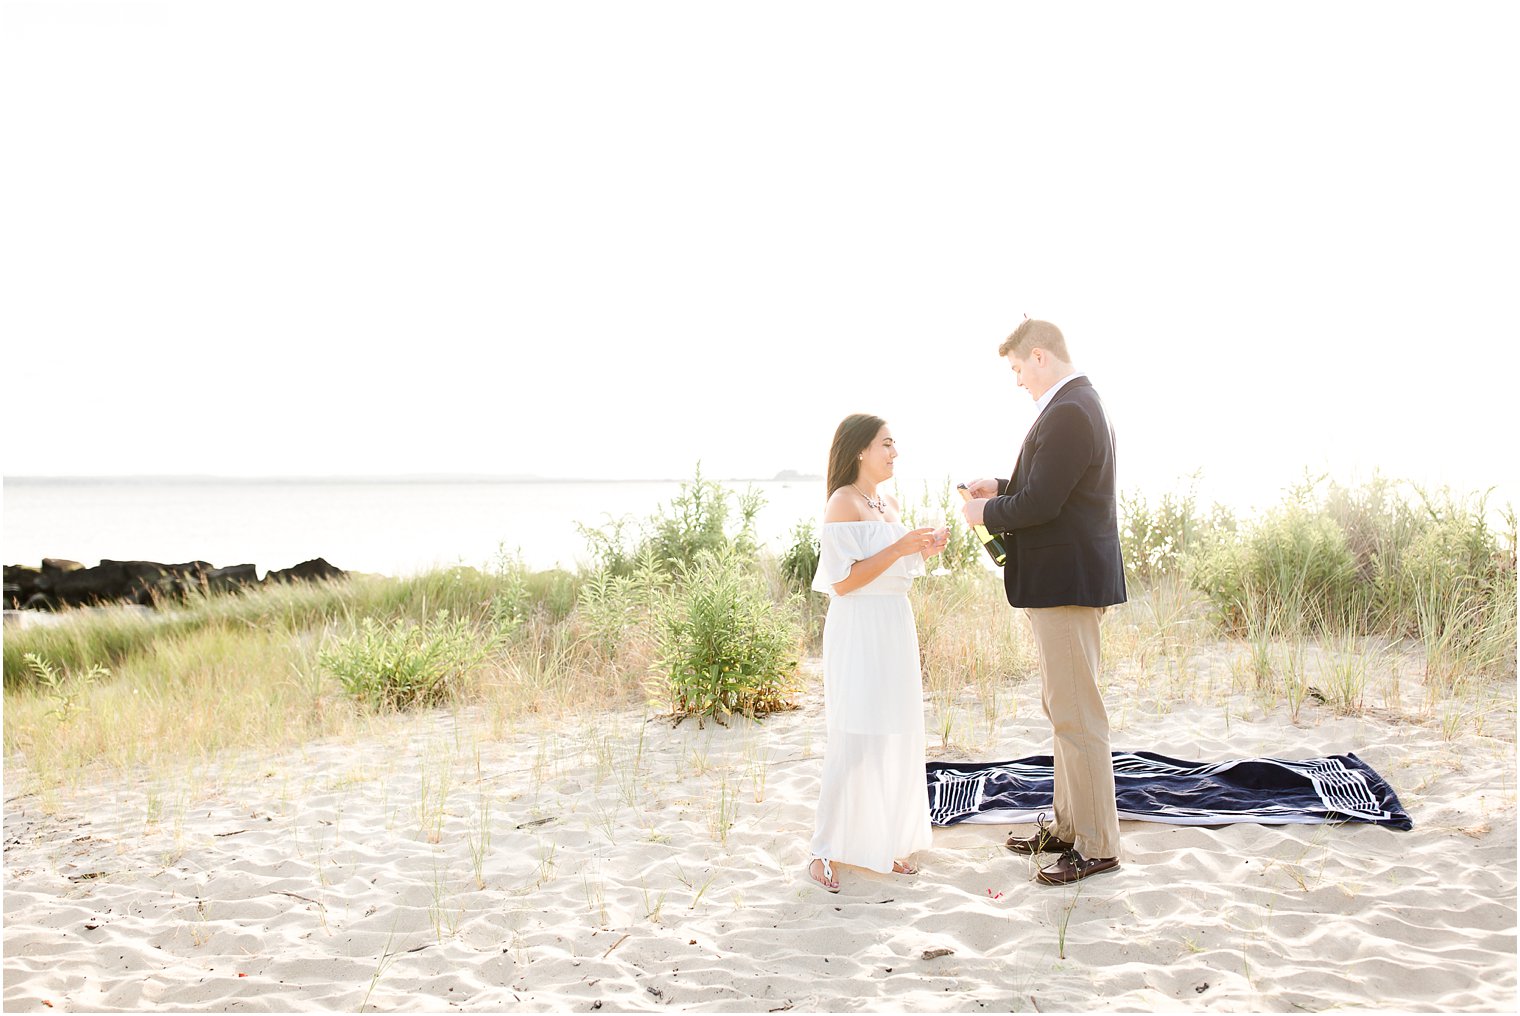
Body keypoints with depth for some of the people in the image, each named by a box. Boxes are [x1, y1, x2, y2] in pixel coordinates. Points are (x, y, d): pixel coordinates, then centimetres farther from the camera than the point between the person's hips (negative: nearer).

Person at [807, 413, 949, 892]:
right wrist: (899, 547, -20)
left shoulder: (889, 504, 14)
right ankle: (824, 851, 4)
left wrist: (924, 550, 5)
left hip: (894, 628, 8)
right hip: (858, 632, -8)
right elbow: (842, 581, -17)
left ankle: (885, 842, 21)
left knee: (896, 738, 10)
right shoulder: (843, 504, -12)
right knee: (853, 742, -6)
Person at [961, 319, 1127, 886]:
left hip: (1066, 583, -11)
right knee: (1062, 708, 18)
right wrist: (1003, 489, 10)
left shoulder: (1067, 414, -19)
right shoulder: (1079, 405, 15)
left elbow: (1040, 504, -23)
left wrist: (987, 512, -7)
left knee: (1076, 714, -3)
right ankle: (1069, 826, 30)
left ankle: (1097, 846, 7)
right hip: (1066, 580, 11)